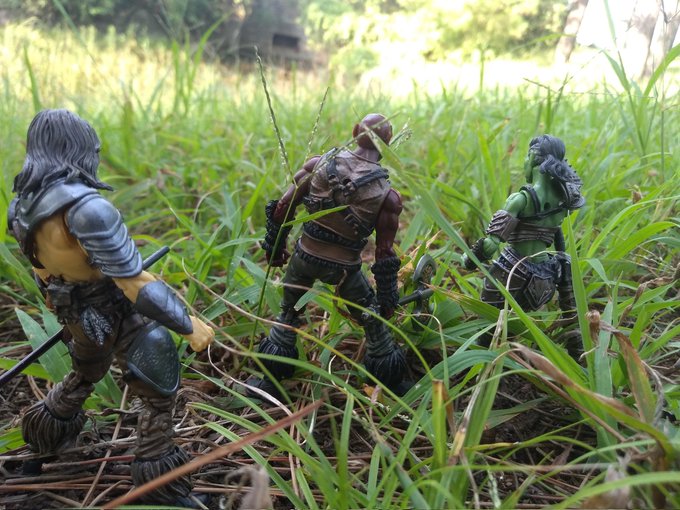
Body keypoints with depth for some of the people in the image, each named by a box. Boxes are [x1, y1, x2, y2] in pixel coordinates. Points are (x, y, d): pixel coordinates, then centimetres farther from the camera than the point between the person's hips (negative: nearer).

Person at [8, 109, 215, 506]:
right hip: (122, 319, -8)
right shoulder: (86, 207, -33)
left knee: (84, 376, 34)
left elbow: (45, 273, 9)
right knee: (159, 397, 9)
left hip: (82, 319, 8)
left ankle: (42, 444, 55)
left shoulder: (23, 205, -6)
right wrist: (190, 325, -24)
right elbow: (134, 282, -32)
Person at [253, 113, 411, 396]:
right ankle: (392, 384, 35)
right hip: (343, 266, -2)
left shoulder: (319, 164, -9)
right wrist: (388, 297, 1)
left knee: (288, 313, 26)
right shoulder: (387, 196, -14)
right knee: (373, 321, 20)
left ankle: (270, 381, 36)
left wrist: (274, 247, 11)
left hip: (305, 255, 2)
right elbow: (384, 253, -12)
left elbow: (283, 208, -5)